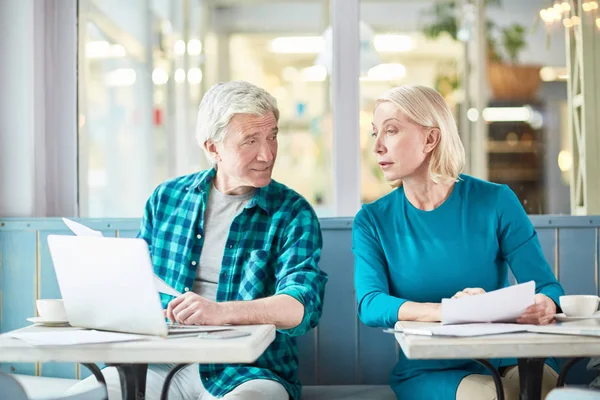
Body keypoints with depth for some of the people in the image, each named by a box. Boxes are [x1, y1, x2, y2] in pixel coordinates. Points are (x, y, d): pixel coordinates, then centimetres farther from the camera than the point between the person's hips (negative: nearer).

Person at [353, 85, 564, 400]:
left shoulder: (495, 202, 0)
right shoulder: (372, 221, 1)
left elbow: (547, 286, -1)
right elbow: (369, 305, -13)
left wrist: (544, 305, -26)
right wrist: (446, 310, -31)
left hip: (506, 360, 2)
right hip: (427, 372, -1)